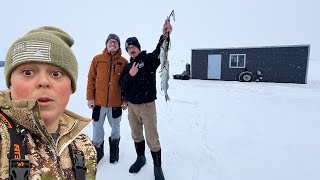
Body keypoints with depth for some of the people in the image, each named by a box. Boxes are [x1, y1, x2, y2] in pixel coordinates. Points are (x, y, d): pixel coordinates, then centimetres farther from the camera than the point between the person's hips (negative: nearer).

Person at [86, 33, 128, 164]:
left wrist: (125, 100, -1)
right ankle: (98, 149, 35)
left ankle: (114, 149, 38)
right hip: (98, 102, 1)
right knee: (97, 127, 12)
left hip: (116, 103, 0)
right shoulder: (97, 59, 1)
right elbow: (91, 79, 3)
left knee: (115, 127, 15)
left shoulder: (124, 62, 0)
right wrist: (90, 97, -1)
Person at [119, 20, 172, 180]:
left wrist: (165, 35, -43)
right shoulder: (128, 66, 11)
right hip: (131, 106, 5)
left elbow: (159, 51, -25)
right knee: (136, 135, 19)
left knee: (152, 139, 0)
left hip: (147, 105, -5)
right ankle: (140, 158, 41)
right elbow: (122, 85, 5)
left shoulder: (149, 59, -4)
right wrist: (130, 75, -14)